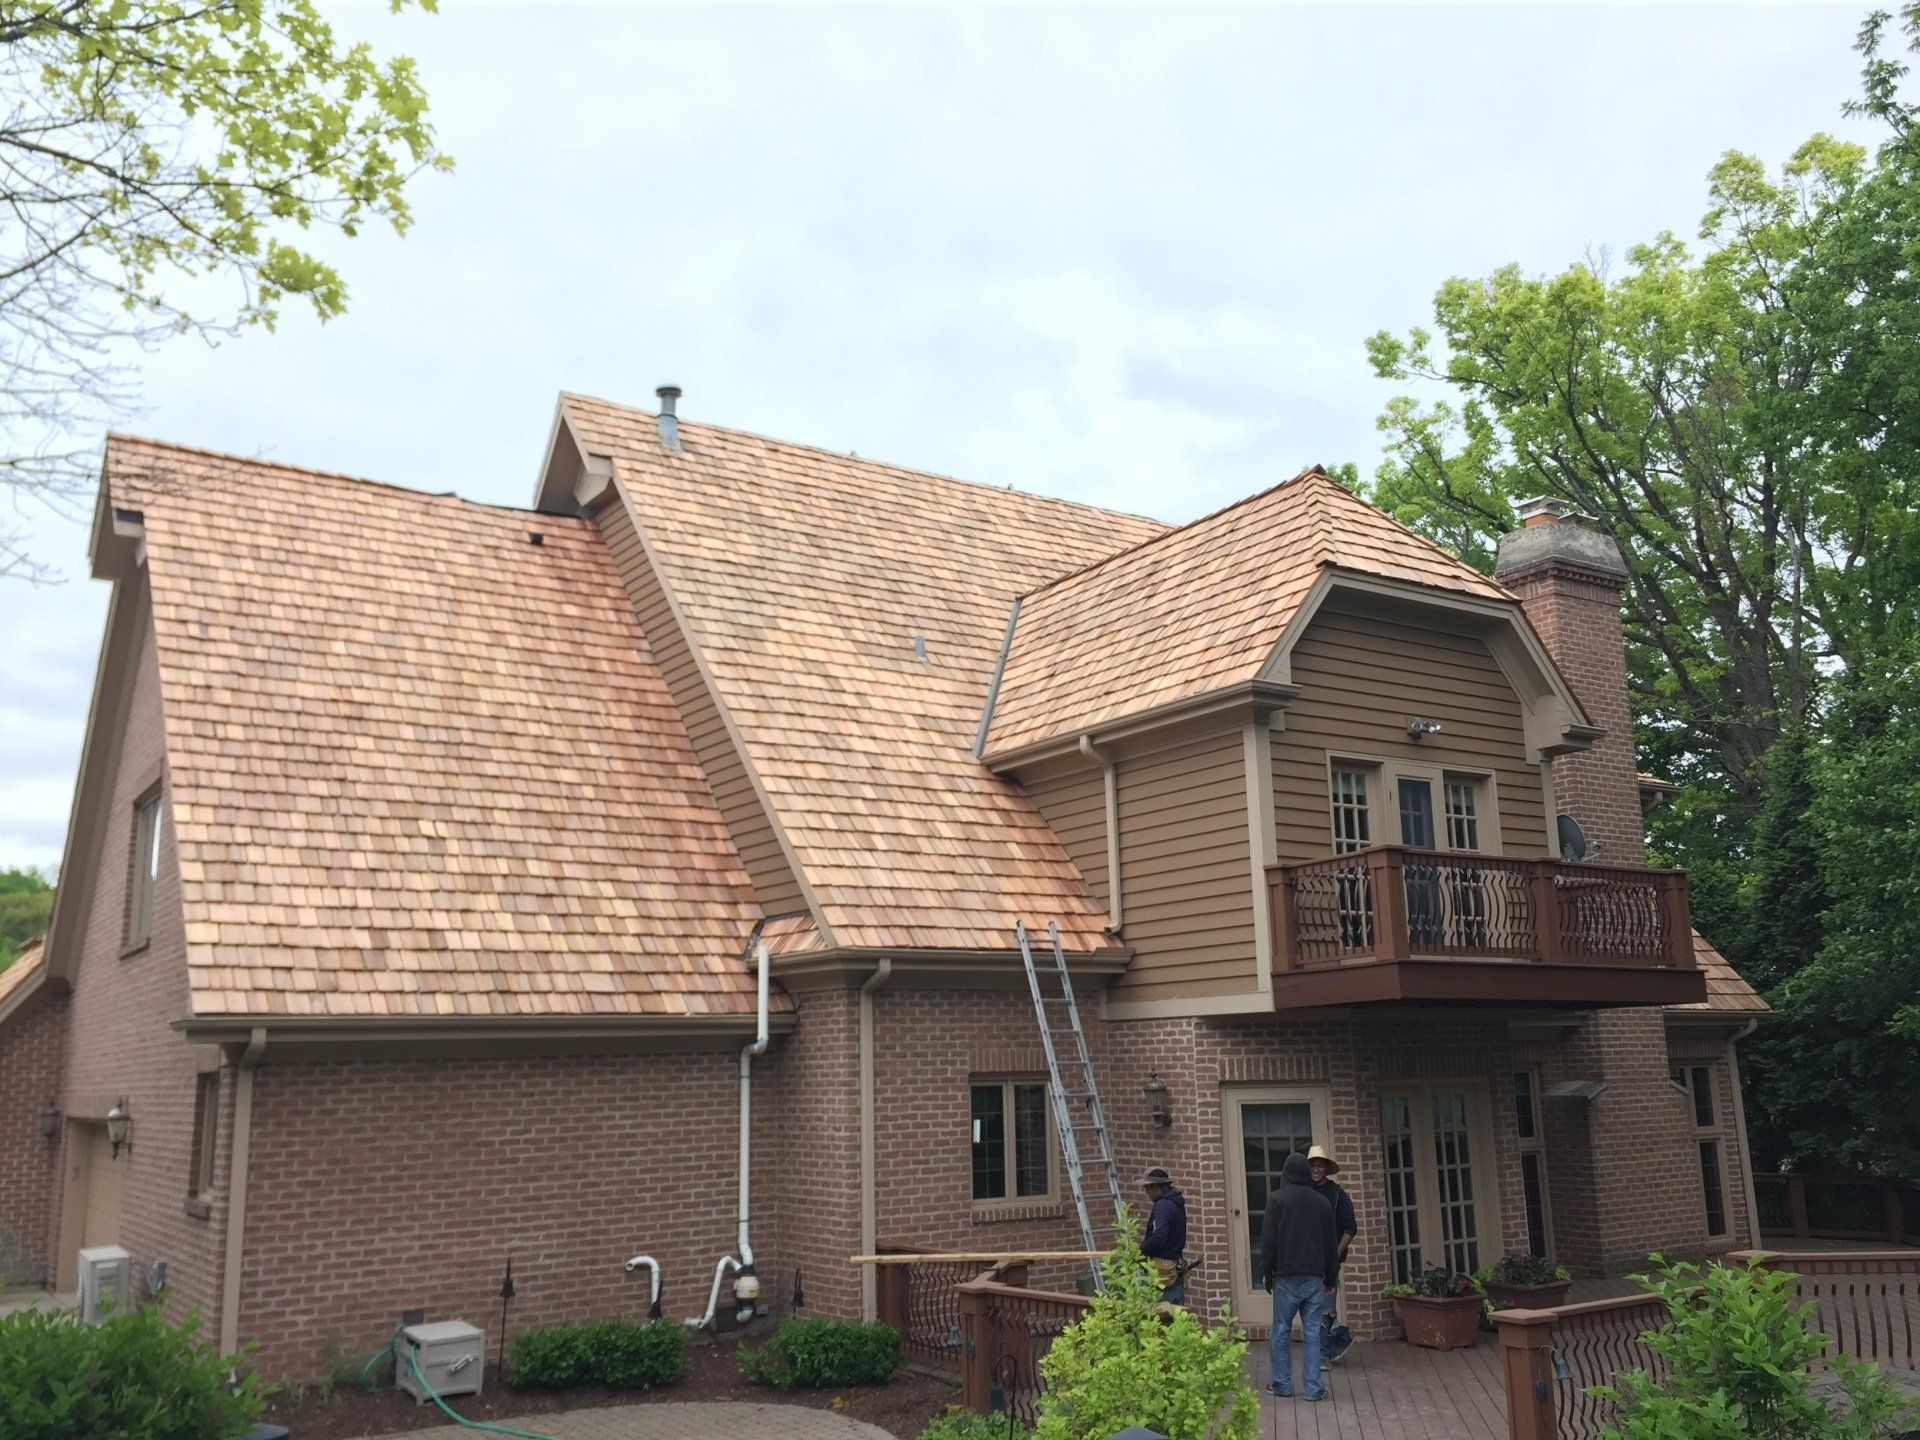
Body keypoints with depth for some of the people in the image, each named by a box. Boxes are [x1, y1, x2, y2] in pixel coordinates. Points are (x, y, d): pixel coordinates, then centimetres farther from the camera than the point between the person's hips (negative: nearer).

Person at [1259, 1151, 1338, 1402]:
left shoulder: (1277, 1199, -5)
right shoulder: (1321, 1203, 7)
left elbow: (1268, 1240, -6)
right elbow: (1331, 1243, 12)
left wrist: (1266, 1272, 2)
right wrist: (1330, 1277, 20)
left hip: (1287, 1277, -3)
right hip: (1314, 1277, 3)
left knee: (1280, 1331, 7)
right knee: (1313, 1332, 5)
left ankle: (1281, 1383, 10)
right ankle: (1314, 1387, 4)